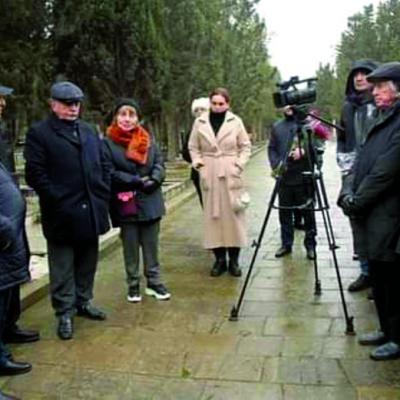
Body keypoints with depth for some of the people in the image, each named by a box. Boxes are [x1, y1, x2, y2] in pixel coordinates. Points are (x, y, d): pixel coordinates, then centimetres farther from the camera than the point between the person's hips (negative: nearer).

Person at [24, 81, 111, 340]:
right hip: (62, 213, -6)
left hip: (91, 211, 6)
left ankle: (84, 302, 32)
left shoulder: (89, 131, 16)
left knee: (87, 262, 17)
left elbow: (105, 164, 15)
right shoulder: (39, 133, -4)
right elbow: (35, 173, -10)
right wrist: (56, 200, -14)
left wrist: (103, 194, 4)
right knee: (63, 268, 4)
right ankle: (65, 313, 16)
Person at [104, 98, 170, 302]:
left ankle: (153, 282, 22)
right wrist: (137, 181, -18)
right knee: (130, 247, 8)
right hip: (125, 203, -3)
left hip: (150, 202, 3)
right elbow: (110, 173, -13)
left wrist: (154, 180, -15)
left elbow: (159, 164, 5)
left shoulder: (148, 139, 7)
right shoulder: (108, 142, -7)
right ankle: (133, 285, 21)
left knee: (151, 245, 10)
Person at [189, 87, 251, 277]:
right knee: (212, 215, 3)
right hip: (209, 175, 1)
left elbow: (246, 146, 6)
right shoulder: (200, 122, 2)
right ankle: (219, 259, 12)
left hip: (230, 174, -1)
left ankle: (234, 260, 10)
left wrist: (240, 164, -7)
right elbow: (193, 147, 10)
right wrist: (197, 163, -4)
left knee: (233, 215, 1)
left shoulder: (236, 121, 0)